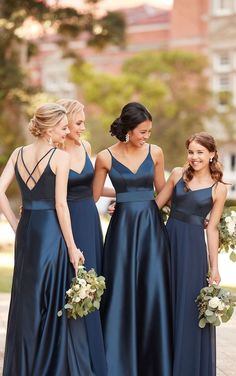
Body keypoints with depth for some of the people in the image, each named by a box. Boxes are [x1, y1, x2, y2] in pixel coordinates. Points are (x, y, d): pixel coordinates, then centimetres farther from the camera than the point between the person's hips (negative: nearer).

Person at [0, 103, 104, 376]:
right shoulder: (60, 157, -10)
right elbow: (60, 205, -13)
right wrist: (72, 247, -9)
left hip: (26, 231, 5)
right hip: (51, 231, -5)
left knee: (26, 301, 14)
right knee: (56, 302, 3)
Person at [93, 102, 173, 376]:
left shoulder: (155, 153, 2)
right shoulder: (105, 157, -3)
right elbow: (93, 197, 7)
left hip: (152, 226, 1)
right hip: (122, 227, -1)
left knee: (153, 292, 0)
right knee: (120, 294, 2)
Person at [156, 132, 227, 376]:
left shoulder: (218, 188, -3)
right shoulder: (178, 174, 3)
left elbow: (212, 228, -1)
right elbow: (157, 204, 8)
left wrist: (214, 266, -1)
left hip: (193, 245, -3)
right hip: (169, 237, 3)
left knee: (189, 304, 2)